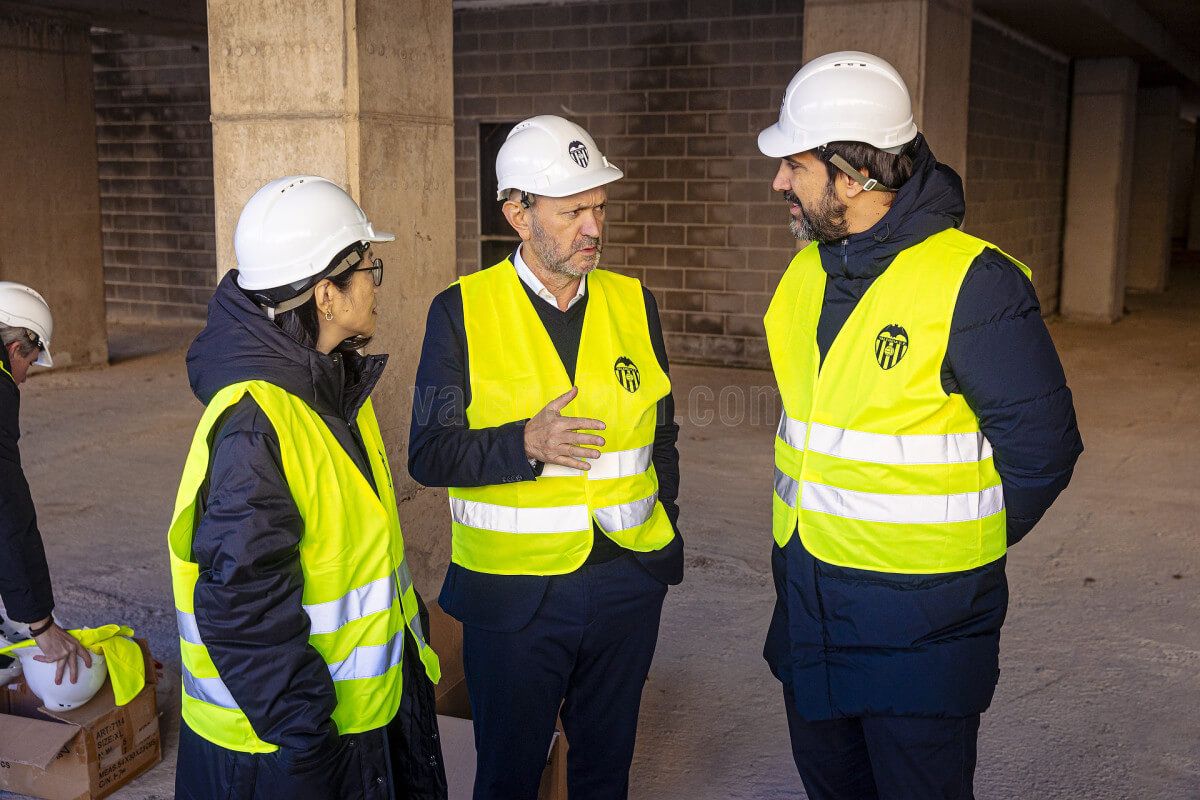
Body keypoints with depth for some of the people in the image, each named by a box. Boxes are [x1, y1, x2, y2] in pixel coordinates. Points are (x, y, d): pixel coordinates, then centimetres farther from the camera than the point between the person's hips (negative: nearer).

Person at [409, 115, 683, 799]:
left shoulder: (634, 303, 4)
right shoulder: (462, 312, -8)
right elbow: (429, 454, -9)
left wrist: (664, 526, 9)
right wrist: (524, 444, -24)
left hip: (627, 582, 4)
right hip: (512, 589, -3)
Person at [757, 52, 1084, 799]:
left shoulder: (975, 283, -19)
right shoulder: (807, 274, 4)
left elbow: (1042, 449, -13)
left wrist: (961, 551, -3)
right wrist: (808, 547, 13)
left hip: (920, 625, -7)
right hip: (807, 604, 7)